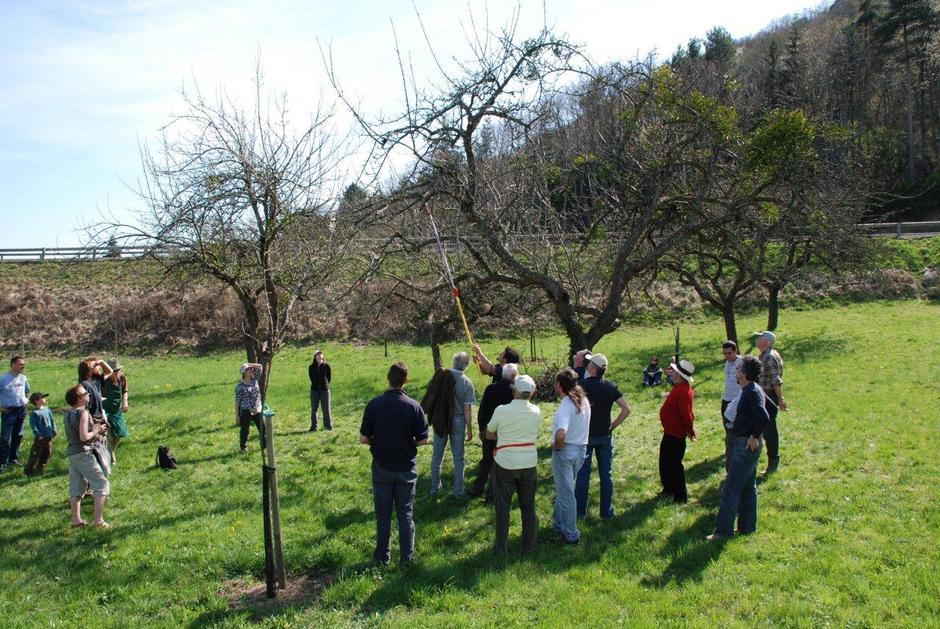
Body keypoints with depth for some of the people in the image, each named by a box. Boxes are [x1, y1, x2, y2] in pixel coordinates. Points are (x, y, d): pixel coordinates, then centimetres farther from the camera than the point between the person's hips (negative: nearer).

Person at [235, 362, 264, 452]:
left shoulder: (254, 379, 3)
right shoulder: (240, 386, -12)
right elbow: (237, 401, -10)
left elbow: (260, 367, 3)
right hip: (245, 411, -5)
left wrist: (248, 364, -4)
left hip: (257, 410, 5)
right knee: (245, 430, 9)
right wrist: (237, 415, -11)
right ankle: (243, 447, 25)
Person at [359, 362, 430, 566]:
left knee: (383, 514, 13)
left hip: (382, 467, 0)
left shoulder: (374, 404, -12)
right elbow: (423, 440, -9)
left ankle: (382, 556, 24)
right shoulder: (413, 406, -13)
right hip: (406, 468, 0)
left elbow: (363, 438, -9)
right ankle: (407, 557, 19)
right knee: (406, 514, 13)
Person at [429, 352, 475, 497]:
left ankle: (435, 488, 25)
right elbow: (467, 409, -12)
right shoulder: (467, 383, -13)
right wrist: (469, 429, -3)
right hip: (458, 421, -2)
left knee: (437, 456, 15)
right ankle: (458, 491, 17)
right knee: (458, 458, 11)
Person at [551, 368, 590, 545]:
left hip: (565, 451, -8)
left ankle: (571, 534, 16)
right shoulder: (584, 400, 3)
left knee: (565, 493, 6)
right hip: (581, 449, 8)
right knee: (563, 489, 24)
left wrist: (557, 447, -17)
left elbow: (561, 433, -37)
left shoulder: (566, 405, -23)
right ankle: (559, 523, 39)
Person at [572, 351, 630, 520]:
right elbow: (626, 409, -7)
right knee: (606, 474, 10)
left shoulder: (582, 384, -16)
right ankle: (606, 511, 16)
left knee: (583, 474, 7)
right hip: (605, 436, 2)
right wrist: (613, 426, 0)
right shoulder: (610, 387, -5)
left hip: (585, 435, -2)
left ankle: (580, 511, 16)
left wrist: (578, 360, 3)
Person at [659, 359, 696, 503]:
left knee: (674, 465, 0)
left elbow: (687, 414, -28)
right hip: (670, 432, 11)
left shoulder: (684, 392, -28)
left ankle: (681, 497, 11)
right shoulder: (679, 387, 4)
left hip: (676, 434, -11)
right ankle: (669, 488, 39)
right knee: (665, 462, 23)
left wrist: (690, 431, -18)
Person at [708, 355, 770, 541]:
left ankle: (723, 531, -2)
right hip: (743, 444, 11)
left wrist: (754, 436, -20)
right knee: (748, 487, 17)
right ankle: (747, 527, 27)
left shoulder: (752, 391, -20)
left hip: (746, 446, -11)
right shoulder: (750, 390, 11)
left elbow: (764, 417, -32)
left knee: (730, 489, -6)